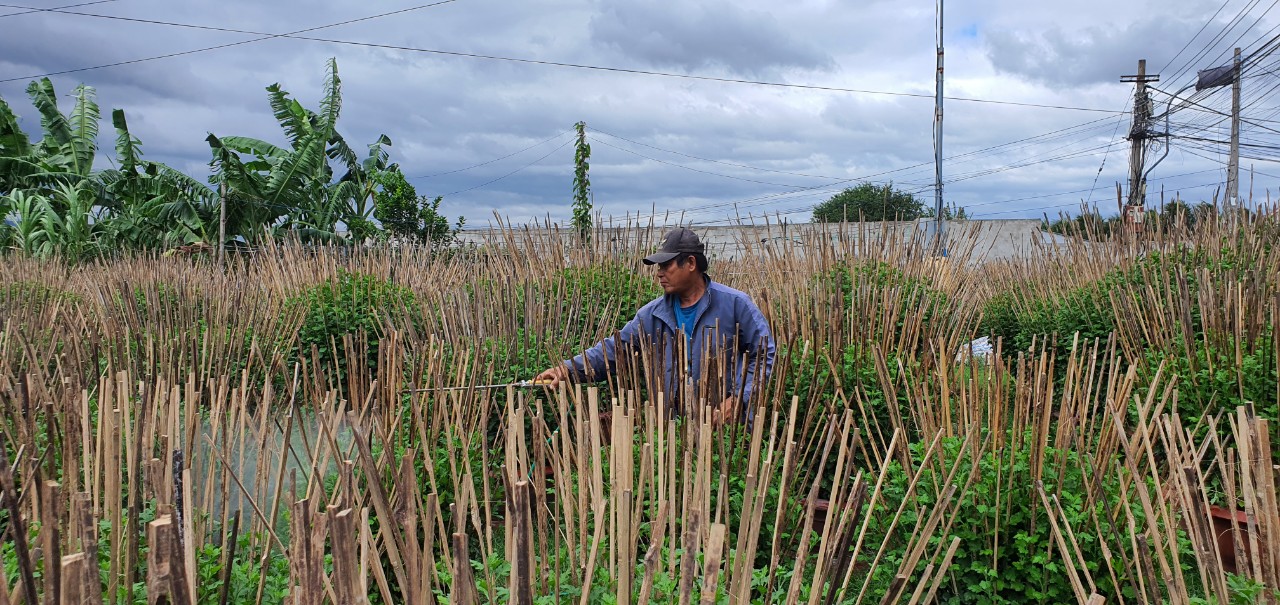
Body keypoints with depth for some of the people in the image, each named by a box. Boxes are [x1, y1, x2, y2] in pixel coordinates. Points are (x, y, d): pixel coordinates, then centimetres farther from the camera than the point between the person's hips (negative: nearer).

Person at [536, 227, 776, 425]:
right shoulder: (654, 313, 4)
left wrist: (738, 398, -12)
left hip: (728, 426, -3)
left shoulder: (734, 304, -6)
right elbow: (614, 348, 2)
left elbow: (765, 353, -2)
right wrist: (568, 369, -12)